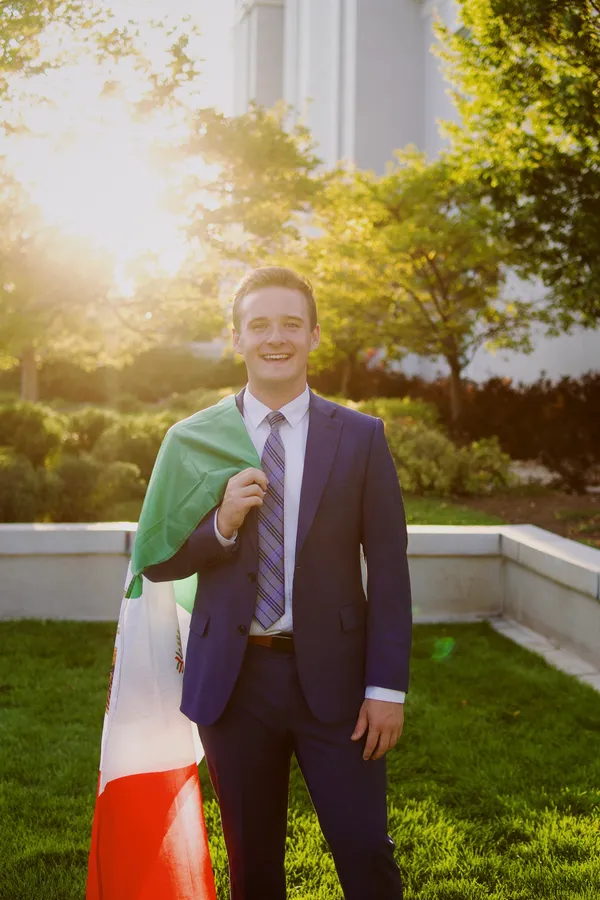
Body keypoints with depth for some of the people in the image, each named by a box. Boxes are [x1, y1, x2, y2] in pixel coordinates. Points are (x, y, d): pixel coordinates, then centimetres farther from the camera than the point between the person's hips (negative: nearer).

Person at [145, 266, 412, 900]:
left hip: (332, 675, -1)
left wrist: (387, 688, -7)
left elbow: (388, 569, -2)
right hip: (232, 678, 1)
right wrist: (221, 525, -16)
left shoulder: (360, 437, 0)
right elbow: (156, 563, 3)